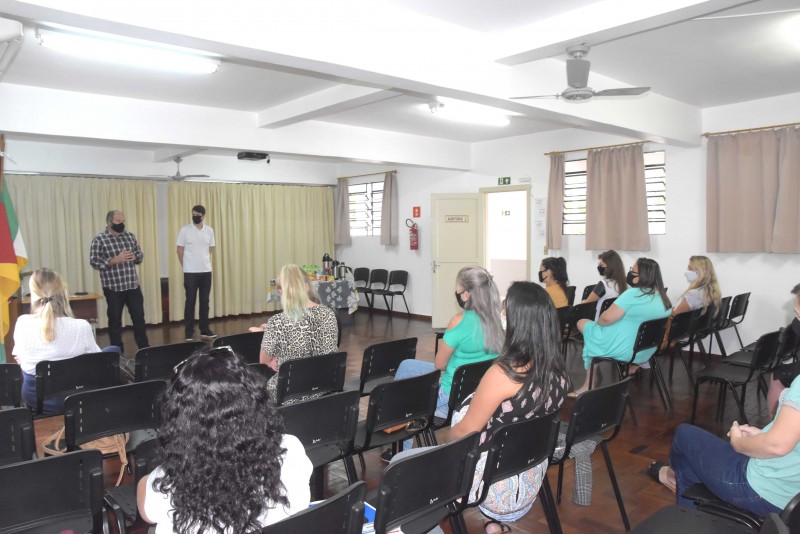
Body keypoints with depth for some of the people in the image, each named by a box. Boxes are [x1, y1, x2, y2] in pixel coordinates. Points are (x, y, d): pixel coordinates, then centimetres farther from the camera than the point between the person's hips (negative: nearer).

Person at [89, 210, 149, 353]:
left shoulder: (130, 236, 9)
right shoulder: (99, 239, -6)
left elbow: (140, 255, 15)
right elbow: (94, 262, -11)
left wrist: (134, 257, -8)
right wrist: (115, 260, -21)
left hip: (133, 285, 4)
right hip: (113, 287, -4)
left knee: (139, 316, 8)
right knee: (115, 319, 7)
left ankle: (144, 348, 19)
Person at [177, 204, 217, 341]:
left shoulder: (209, 230, 5)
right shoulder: (185, 230, -4)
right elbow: (180, 250, 0)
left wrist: (204, 262, 10)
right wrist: (186, 266, 3)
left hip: (206, 271, 3)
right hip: (190, 272, -3)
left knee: (204, 302, 7)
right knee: (190, 302, 1)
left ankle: (204, 330, 15)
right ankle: (189, 332, 8)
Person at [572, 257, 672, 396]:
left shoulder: (633, 293, -21)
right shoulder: (665, 300, 2)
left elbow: (606, 318, -21)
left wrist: (597, 321, 0)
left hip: (622, 351, -8)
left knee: (583, 323, 12)